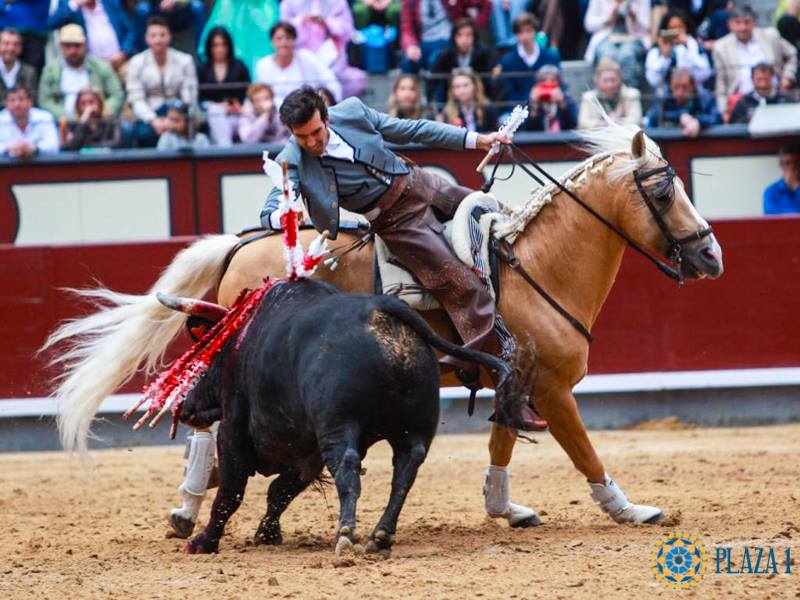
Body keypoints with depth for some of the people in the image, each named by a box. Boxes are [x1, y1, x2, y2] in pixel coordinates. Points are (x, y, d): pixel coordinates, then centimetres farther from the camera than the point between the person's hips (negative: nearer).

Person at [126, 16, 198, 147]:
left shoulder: (185, 60, 2)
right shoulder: (137, 63, 3)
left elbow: (189, 98, -3)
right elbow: (136, 100, -3)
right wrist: (154, 121, -21)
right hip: (149, 116, 0)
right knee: (144, 133, -34)